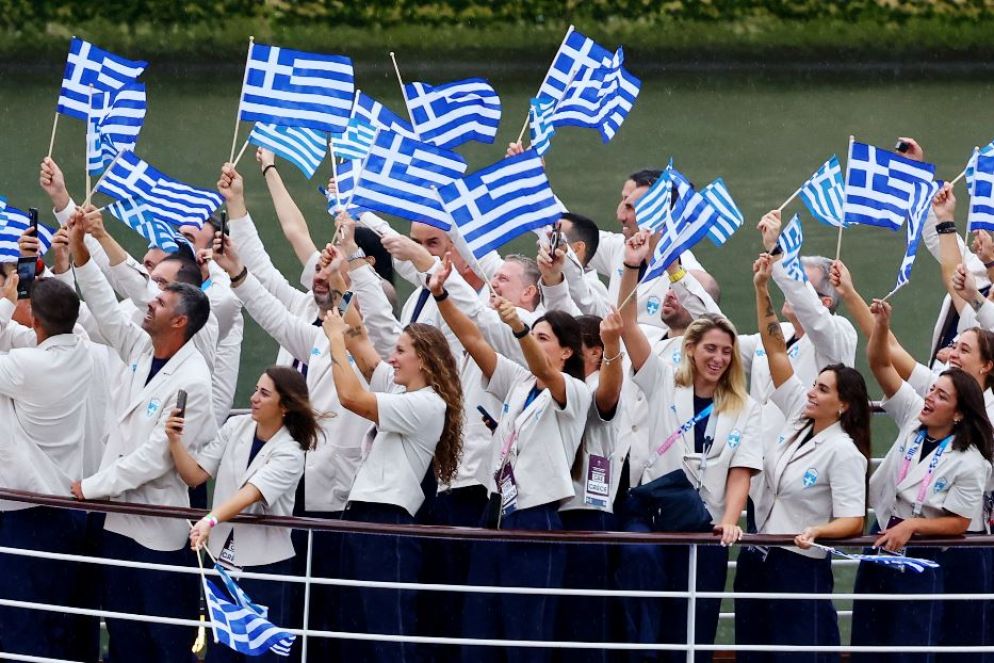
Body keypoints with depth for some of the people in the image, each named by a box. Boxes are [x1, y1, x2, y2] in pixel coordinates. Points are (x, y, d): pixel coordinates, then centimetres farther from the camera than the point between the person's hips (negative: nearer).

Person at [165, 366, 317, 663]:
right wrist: (175, 441, -11)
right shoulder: (235, 428, 4)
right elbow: (196, 475, 5)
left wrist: (211, 520, -42)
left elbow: (251, 493, -27)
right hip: (223, 558, 5)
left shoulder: (290, 454, -13)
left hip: (263, 562, -5)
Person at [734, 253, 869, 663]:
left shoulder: (843, 452, -13)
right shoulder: (799, 418, 6)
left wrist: (816, 531, -36)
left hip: (801, 565, -8)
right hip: (757, 559, 8)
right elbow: (776, 350, 6)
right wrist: (762, 289, 1)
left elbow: (853, 522, -17)